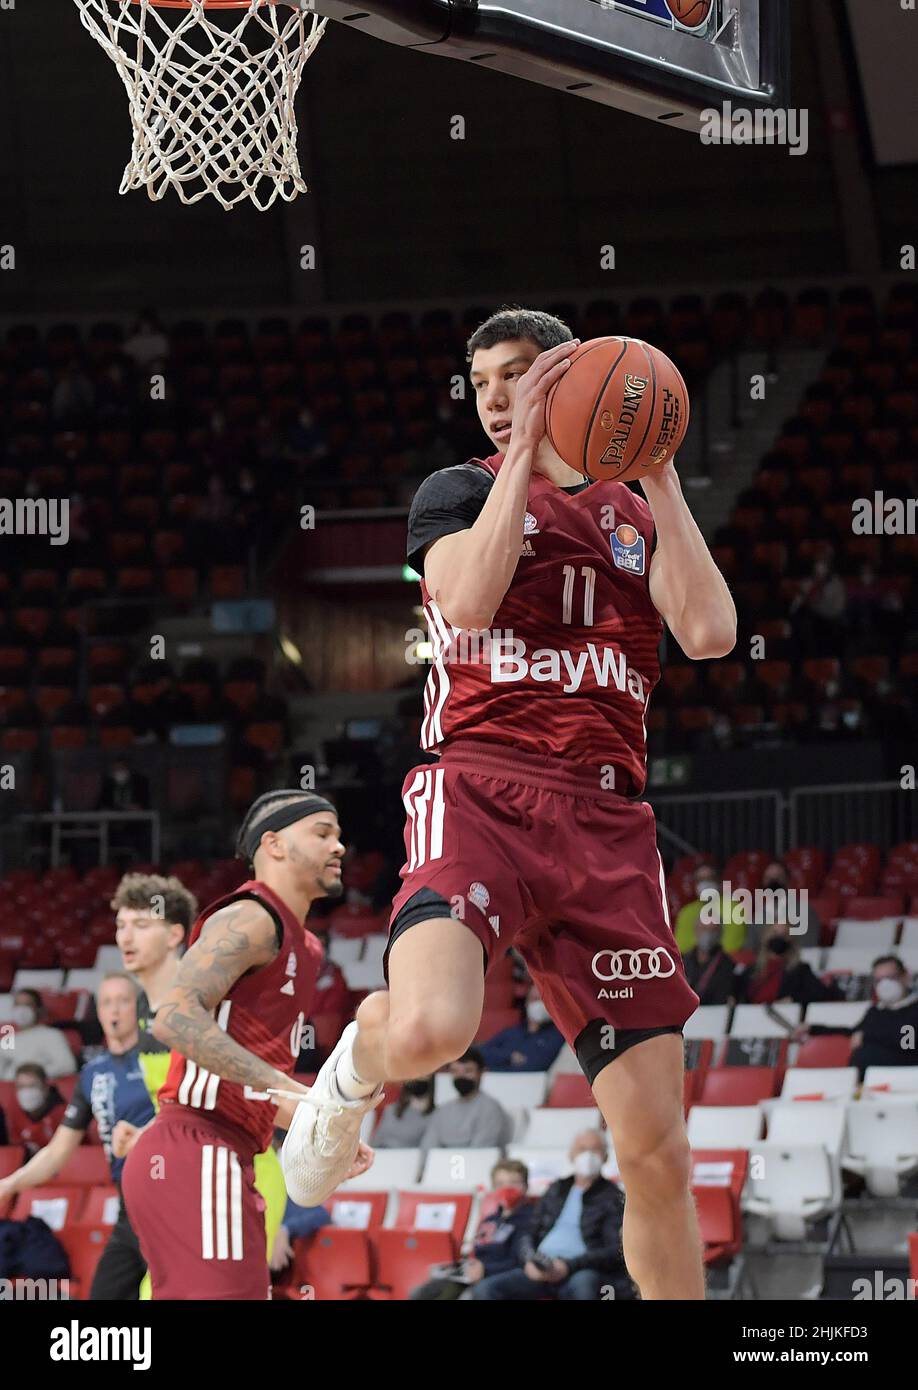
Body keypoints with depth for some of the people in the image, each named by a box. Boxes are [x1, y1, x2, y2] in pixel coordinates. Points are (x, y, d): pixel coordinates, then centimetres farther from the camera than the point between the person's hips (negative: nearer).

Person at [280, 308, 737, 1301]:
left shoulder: (641, 515, 20)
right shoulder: (458, 492, 13)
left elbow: (711, 633, 2)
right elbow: (468, 599, -9)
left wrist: (660, 479, 2)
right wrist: (525, 451, -7)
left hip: (607, 821, 3)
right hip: (480, 795, -3)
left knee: (655, 1152, -3)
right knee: (430, 1029, -34)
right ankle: (355, 1064, 2)